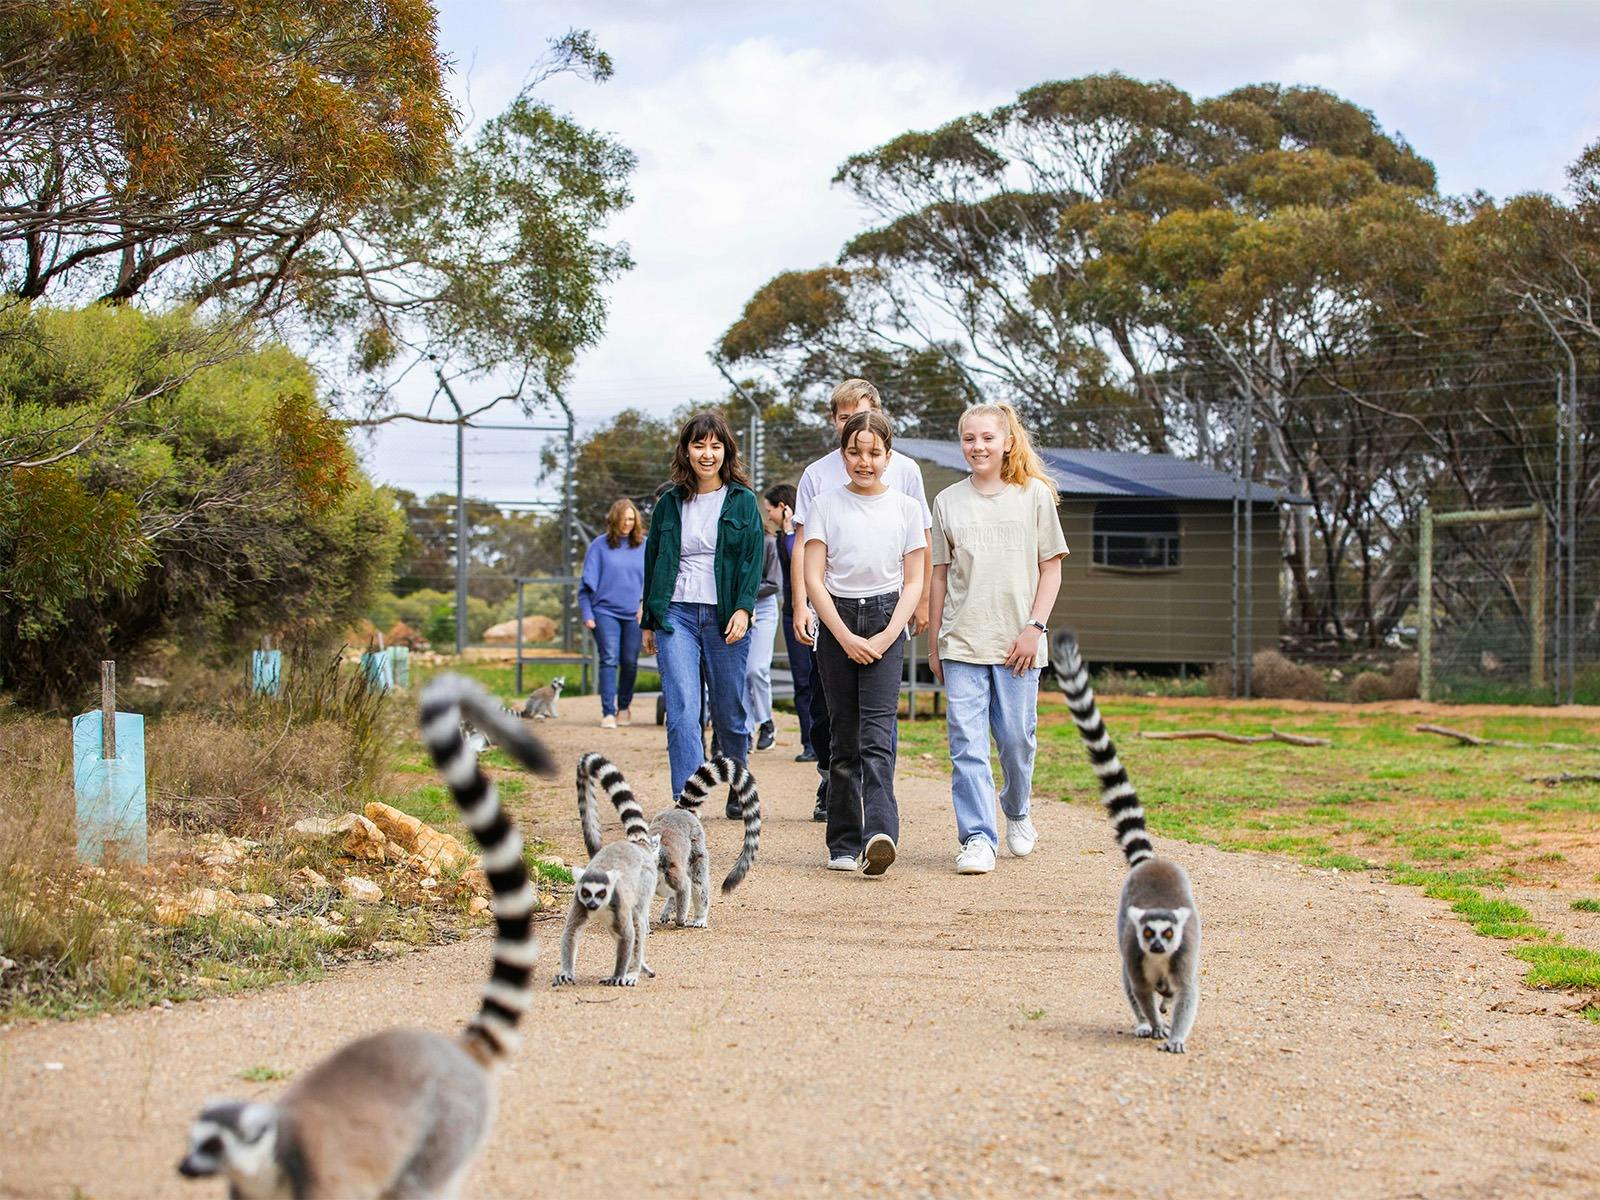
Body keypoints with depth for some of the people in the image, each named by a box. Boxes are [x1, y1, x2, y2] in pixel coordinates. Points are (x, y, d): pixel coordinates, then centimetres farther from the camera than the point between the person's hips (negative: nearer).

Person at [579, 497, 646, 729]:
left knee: (630, 662, 8)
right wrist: (586, 614, -3)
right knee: (609, 660, -9)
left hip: (633, 614, 2)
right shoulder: (599, 546, 0)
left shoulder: (643, 545, 6)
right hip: (605, 612, -2)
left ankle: (624, 706, 27)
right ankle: (608, 712, -9)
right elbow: (587, 582, 2)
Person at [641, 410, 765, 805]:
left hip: (725, 618, -1)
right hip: (676, 614, 1)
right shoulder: (670, 503, 11)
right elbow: (653, 562, 16)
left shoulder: (743, 501, 5)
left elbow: (753, 560, -1)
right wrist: (649, 621, 14)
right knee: (682, 711, -13)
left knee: (729, 714, 6)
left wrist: (743, 609, -14)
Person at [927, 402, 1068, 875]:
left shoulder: (1034, 494, 3)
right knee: (967, 743, -7)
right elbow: (939, 575, 12)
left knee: (1017, 738, 4)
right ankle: (978, 838, -5)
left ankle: (1017, 812, 31)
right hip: (961, 642, 1)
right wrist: (933, 644, 10)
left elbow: (1051, 568, 4)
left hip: (1017, 643, -1)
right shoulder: (948, 501, 8)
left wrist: (1034, 627, -6)